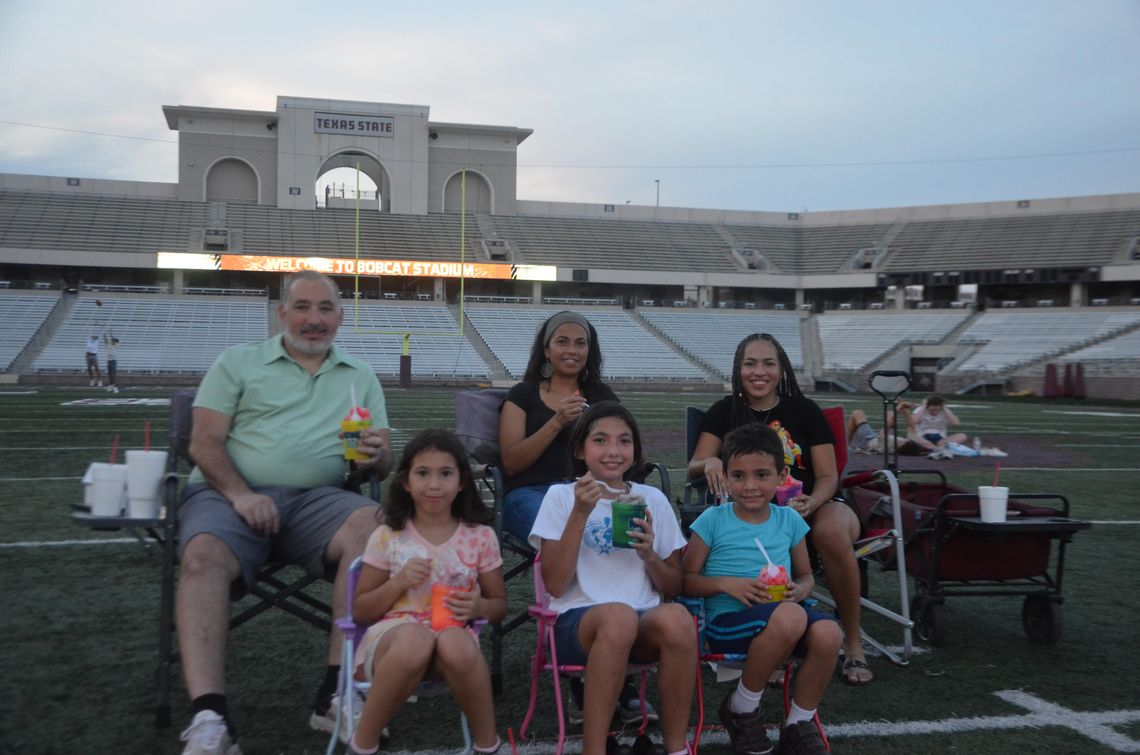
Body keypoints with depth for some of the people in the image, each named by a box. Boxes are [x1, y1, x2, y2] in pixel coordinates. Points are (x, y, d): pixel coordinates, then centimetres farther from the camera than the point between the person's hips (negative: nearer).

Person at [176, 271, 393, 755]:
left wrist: (377, 456, -10)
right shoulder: (238, 362, 14)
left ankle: (337, 695, -29)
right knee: (204, 555, -34)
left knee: (373, 525, -31)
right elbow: (205, 442, 4)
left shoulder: (361, 378, 20)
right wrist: (241, 495, -14)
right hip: (230, 493, -1)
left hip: (315, 498, 1)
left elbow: (383, 463, 16)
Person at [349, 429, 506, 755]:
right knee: (415, 640, -39)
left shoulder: (481, 536, 4)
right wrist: (398, 582, -12)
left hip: (454, 636, 1)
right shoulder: (387, 536, 2)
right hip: (392, 633, -1)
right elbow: (360, 611, 6)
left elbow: (500, 605, 13)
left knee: (454, 643, -38)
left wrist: (479, 607, -11)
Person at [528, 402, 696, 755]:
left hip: (645, 624, 3)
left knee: (677, 618, -33)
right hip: (577, 621, -2)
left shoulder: (652, 499, 14)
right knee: (618, 616, -38)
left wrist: (649, 555, -6)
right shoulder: (561, 496, 6)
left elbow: (673, 589, 15)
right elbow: (555, 585, -5)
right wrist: (580, 513, -11)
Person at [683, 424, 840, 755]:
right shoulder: (712, 520, 0)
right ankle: (742, 708, -10)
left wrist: (799, 590, -5)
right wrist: (727, 584, -16)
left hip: (784, 613, 4)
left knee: (827, 632, -29)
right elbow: (687, 580, 1)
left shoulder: (789, 520, 10)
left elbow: (806, 576, 18)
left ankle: (798, 724, -3)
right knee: (789, 616, -36)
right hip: (727, 618, -4)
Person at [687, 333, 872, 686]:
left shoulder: (804, 410, 4)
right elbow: (694, 466, -1)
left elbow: (828, 476, 0)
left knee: (833, 531, -36)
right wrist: (710, 463, -26)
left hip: (812, 505, 0)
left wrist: (810, 504, -22)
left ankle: (853, 644, -16)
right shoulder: (725, 412, 7)